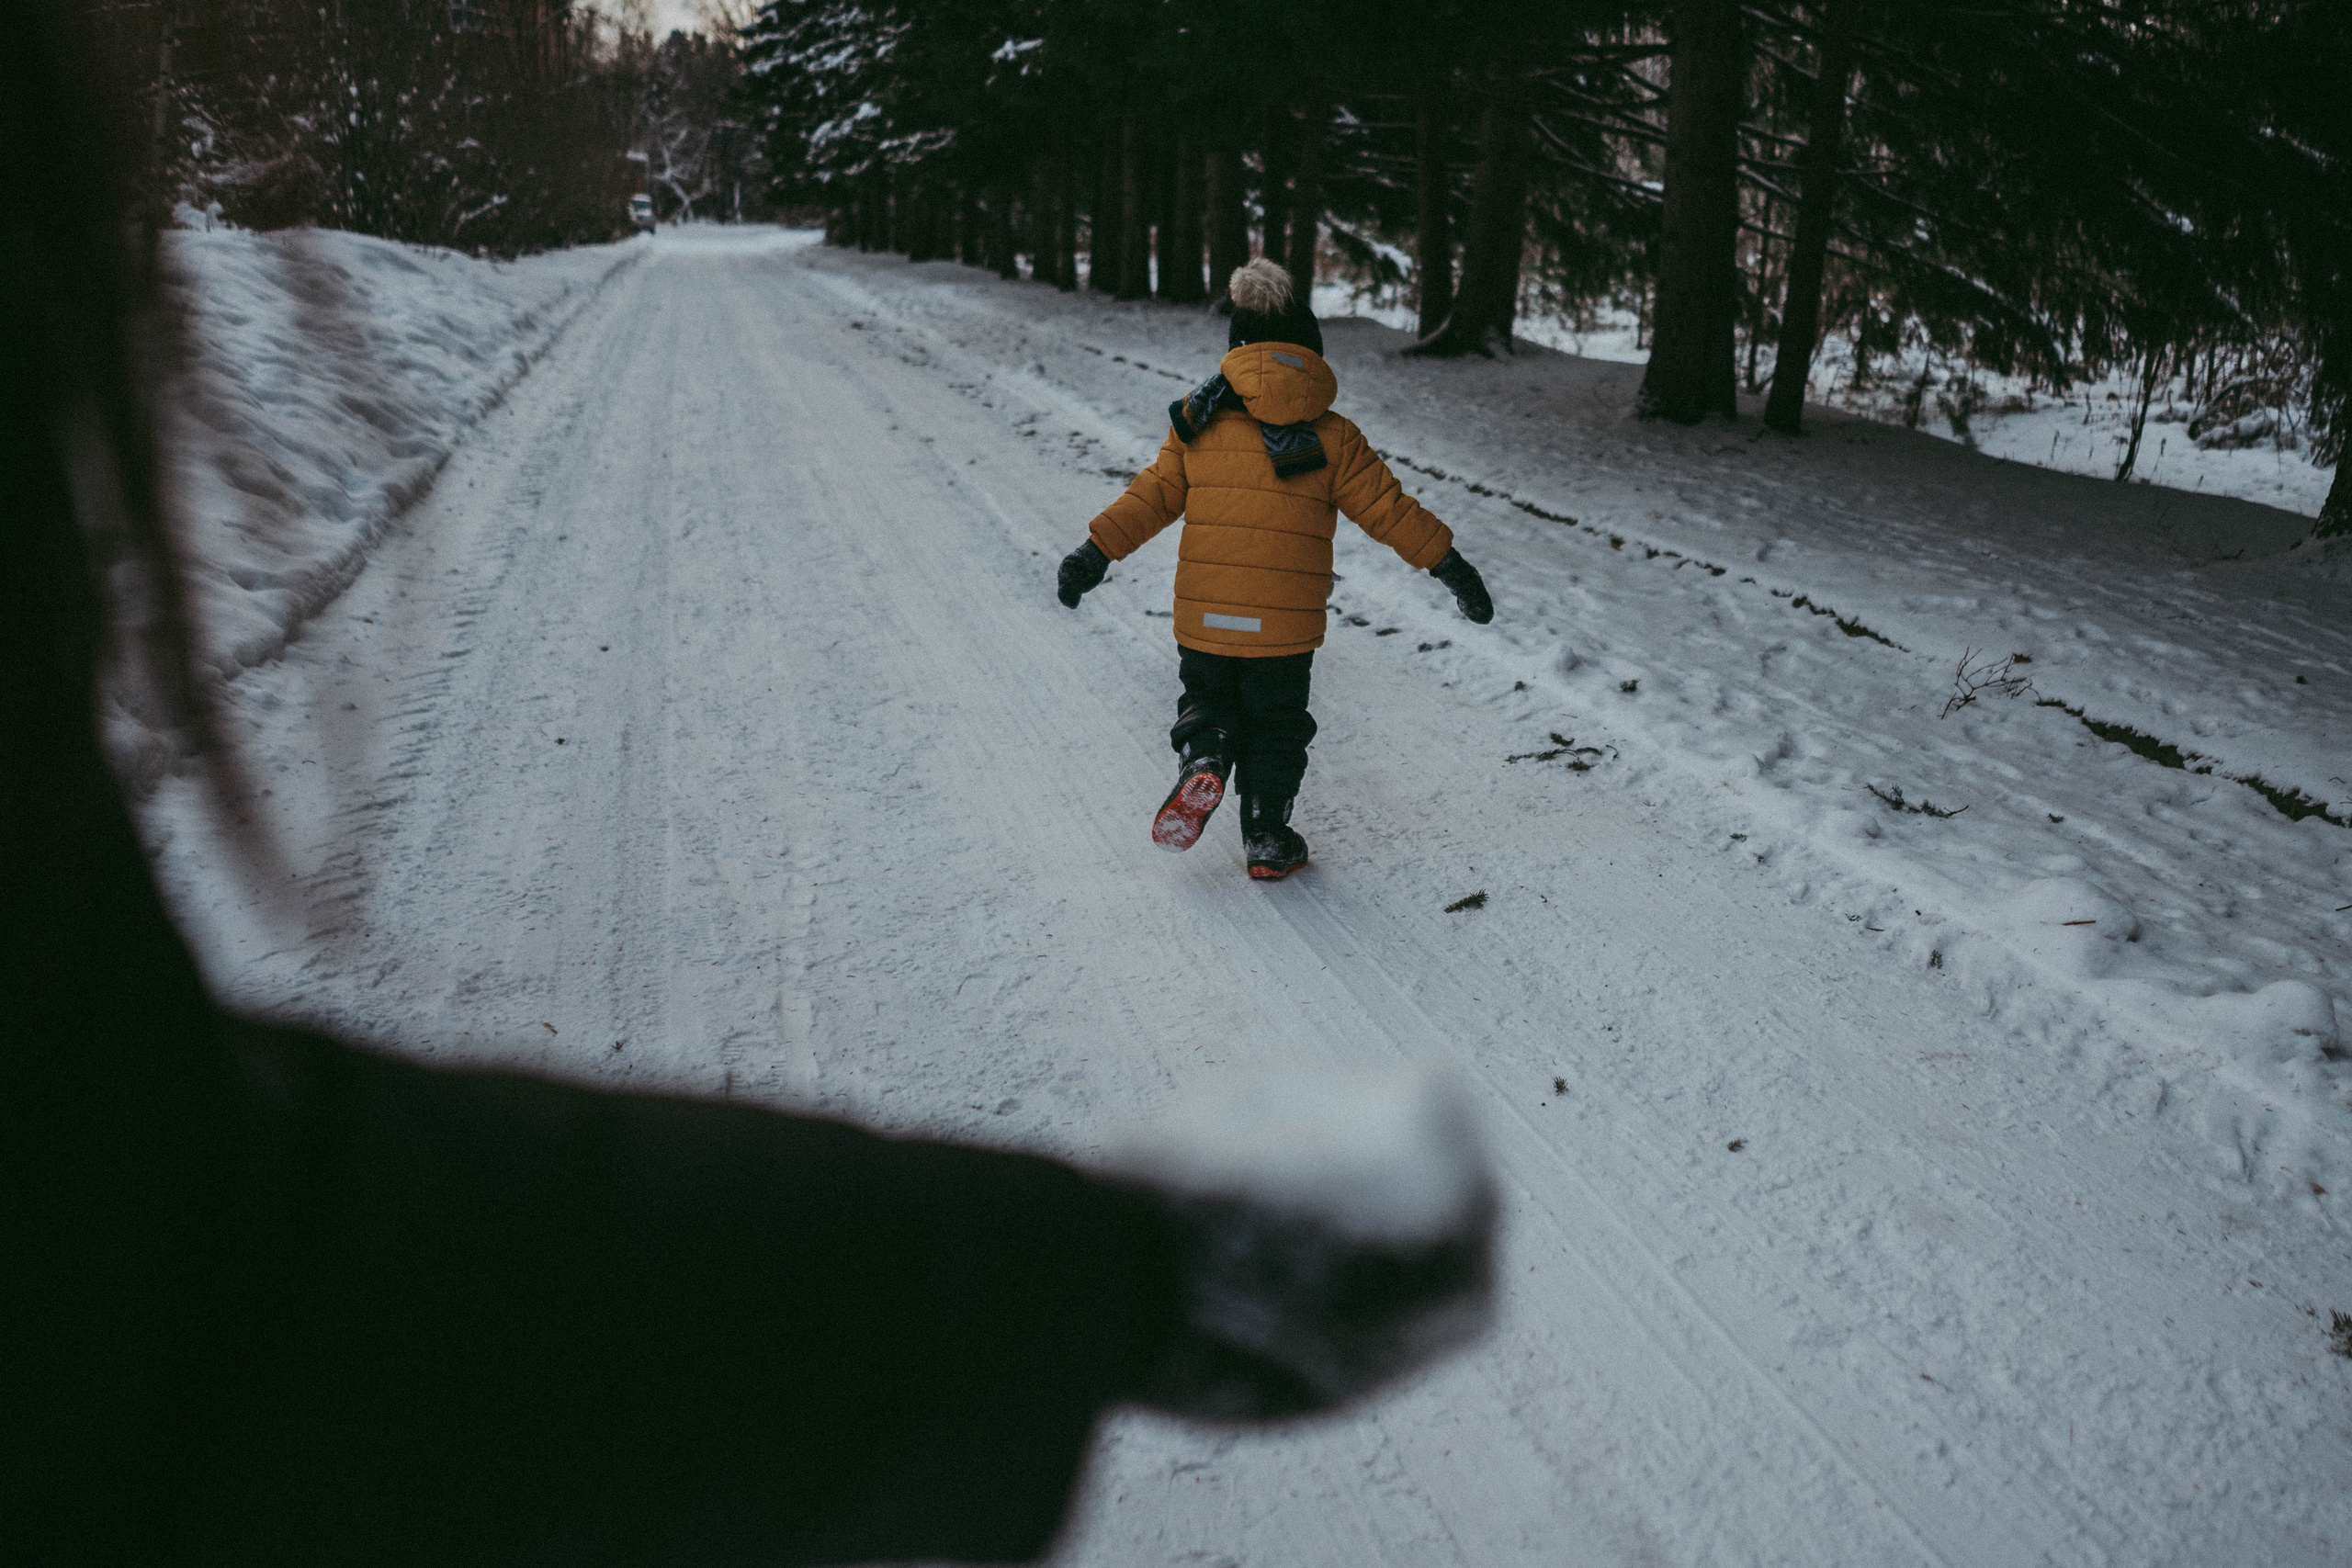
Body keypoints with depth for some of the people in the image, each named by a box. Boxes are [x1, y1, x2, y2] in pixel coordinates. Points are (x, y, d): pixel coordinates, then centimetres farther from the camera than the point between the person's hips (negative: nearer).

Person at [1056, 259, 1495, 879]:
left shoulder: (1198, 422, 2)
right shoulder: (1331, 436, -3)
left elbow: (1153, 495, 1)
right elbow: (1387, 509, -1)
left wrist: (1098, 550, 8)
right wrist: (1450, 564, 7)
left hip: (1203, 615, 1)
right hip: (1286, 623, -1)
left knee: (1207, 703, 23)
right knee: (1275, 726, 16)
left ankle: (1203, 764, -6)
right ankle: (1266, 841, 21)